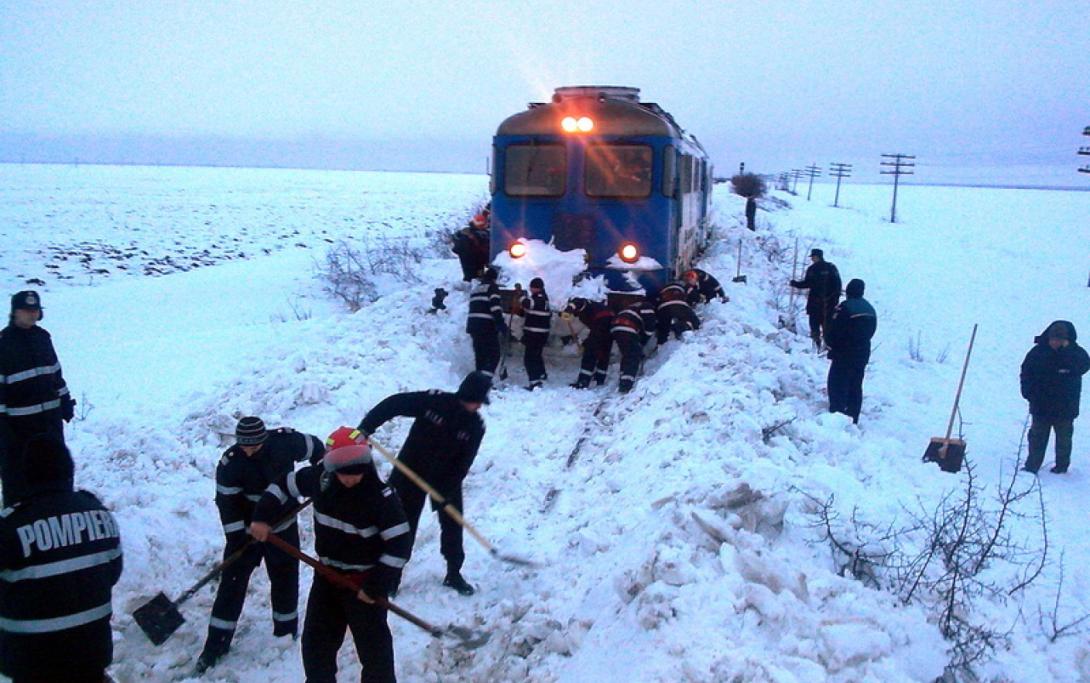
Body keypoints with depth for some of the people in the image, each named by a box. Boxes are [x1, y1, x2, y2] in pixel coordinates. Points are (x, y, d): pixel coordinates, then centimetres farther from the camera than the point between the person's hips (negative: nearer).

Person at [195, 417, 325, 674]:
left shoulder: (284, 441, -20)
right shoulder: (230, 463, -23)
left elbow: (315, 448, -1)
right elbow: (227, 504, -19)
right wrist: (237, 539, -21)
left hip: (284, 526, 2)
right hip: (246, 529, -2)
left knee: (285, 579, 12)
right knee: (232, 583, 0)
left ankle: (286, 633, 31)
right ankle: (216, 645, 11)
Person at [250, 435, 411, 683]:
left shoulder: (381, 497, -23)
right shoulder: (320, 478, -10)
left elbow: (400, 544, -22)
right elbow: (286, 484, 8)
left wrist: (377, 584, -23)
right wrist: (263, 516, -1)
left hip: (364, 581, -5)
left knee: (373, 647, 1)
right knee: (315, 643, 16)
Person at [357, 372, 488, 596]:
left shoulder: (475, 426, -12)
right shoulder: (434, 401, -22)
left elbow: (464, 463, -14)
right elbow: (392, 404, -21)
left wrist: (449, 489, -23)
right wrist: (365, 428, -28)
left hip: (447, 477, 3)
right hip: (412, 471, -3)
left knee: (453, 523, 5)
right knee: (403, 522, 3)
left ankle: (454, 574, 23)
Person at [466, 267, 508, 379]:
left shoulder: (475, 289, 22)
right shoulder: (491, 287, -2)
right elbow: (495, 308, -15)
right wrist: (502, 325, -18)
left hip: (473, 325, 8)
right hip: (487, 327, -8)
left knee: (480, 356, 13)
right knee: (494, 355, -6)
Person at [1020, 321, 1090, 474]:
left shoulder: (1076, 352, -7)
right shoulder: (1038, 351, -4)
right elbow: (1026, 371, 4)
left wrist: (1067, 351, -30)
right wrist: (1028, 392, -5)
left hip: (1065, 408, -1)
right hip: (1041, 405, 1)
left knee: (1063, 437, 11)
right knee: (1037, 436, 7)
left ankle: (1062, 466, 25)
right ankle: (1032, 466, 14)